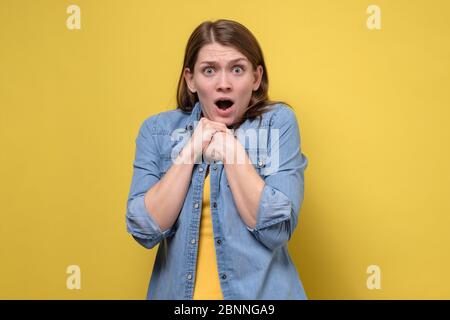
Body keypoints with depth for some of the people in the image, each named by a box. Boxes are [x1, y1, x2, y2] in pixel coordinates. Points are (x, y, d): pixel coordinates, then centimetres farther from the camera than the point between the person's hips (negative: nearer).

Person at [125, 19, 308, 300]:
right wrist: (192, 148, -16)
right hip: (177, 290, 2)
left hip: (259, 292, -1)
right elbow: (144, 230, -13)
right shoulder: (157, 130, -4)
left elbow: (277, 231, -17)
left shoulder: (279, 122, -9)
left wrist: (231, 147, -19)